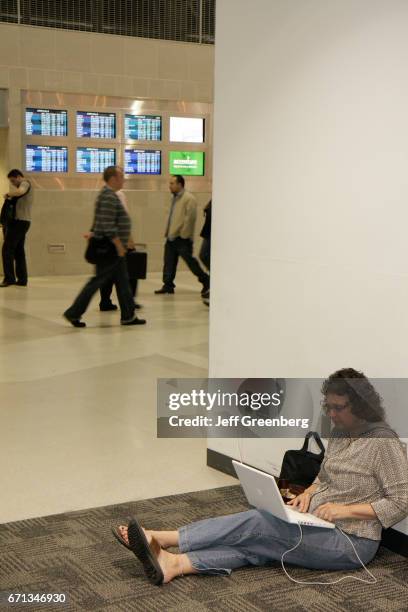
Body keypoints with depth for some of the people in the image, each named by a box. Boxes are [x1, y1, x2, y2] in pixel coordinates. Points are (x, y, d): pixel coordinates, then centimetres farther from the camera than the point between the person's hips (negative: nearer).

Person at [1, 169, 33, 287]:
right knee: (19, 251, 12)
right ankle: (22, 279, 13)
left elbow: (20, 192, -31)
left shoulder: (25, 183, -8)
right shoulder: (26, 186, 23)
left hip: (19, 222, -10)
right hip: (23, 222, 10)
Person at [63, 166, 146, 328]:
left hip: (113, 249, 11)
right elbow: (108, 226, -24)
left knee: (122, 282, 11)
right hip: (110, 248, -11)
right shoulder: (109, 197, -18)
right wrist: (119, 245, -21)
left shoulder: (109, 195, 16)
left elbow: (99, 222, 19)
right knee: (98, 281, -5)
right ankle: (74, 313, 0)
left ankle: (128, 316, 15)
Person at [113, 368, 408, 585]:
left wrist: (346, 510, -21)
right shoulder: (341, 431, 10)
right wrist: (309, 493, 1)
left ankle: (160, 539, -24)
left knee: (257, 522, -22)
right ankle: (173, 564, -36)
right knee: (254, 542, -17)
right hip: (319, 524, 8)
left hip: (351, 543, -8)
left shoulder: (383, 442, -16)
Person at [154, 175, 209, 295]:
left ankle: (205, 280, 14)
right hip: (171, 237, 8)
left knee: (189, 260, -1)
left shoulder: (189, 198, -12)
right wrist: (167, 232, 15)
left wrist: (184, 234, -19)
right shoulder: (175, 198, 15)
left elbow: (190, 218, -18)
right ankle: (168, 285, 13)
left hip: (182, 238, -8)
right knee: (169, 262, 7)